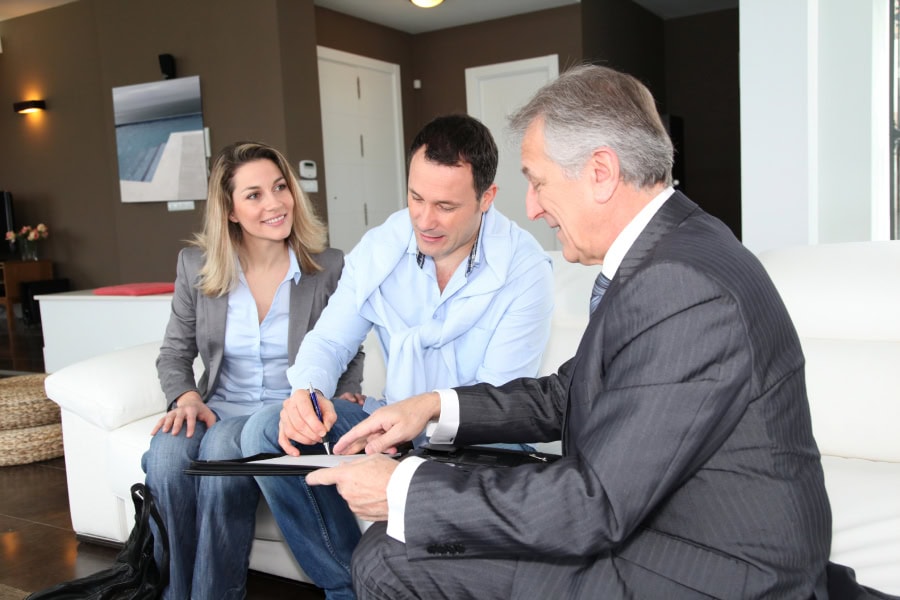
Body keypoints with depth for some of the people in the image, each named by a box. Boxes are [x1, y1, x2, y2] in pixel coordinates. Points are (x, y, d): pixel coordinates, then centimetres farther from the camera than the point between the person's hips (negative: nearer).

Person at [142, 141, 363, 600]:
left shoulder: (328, 267, -2)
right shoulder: (196, 265, 4)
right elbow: (174, 353, 11)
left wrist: (341, 402, -13)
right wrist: (186, 396, -9)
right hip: (220, 408, 3)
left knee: (223, 448, -33)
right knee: (167, 454, -30)